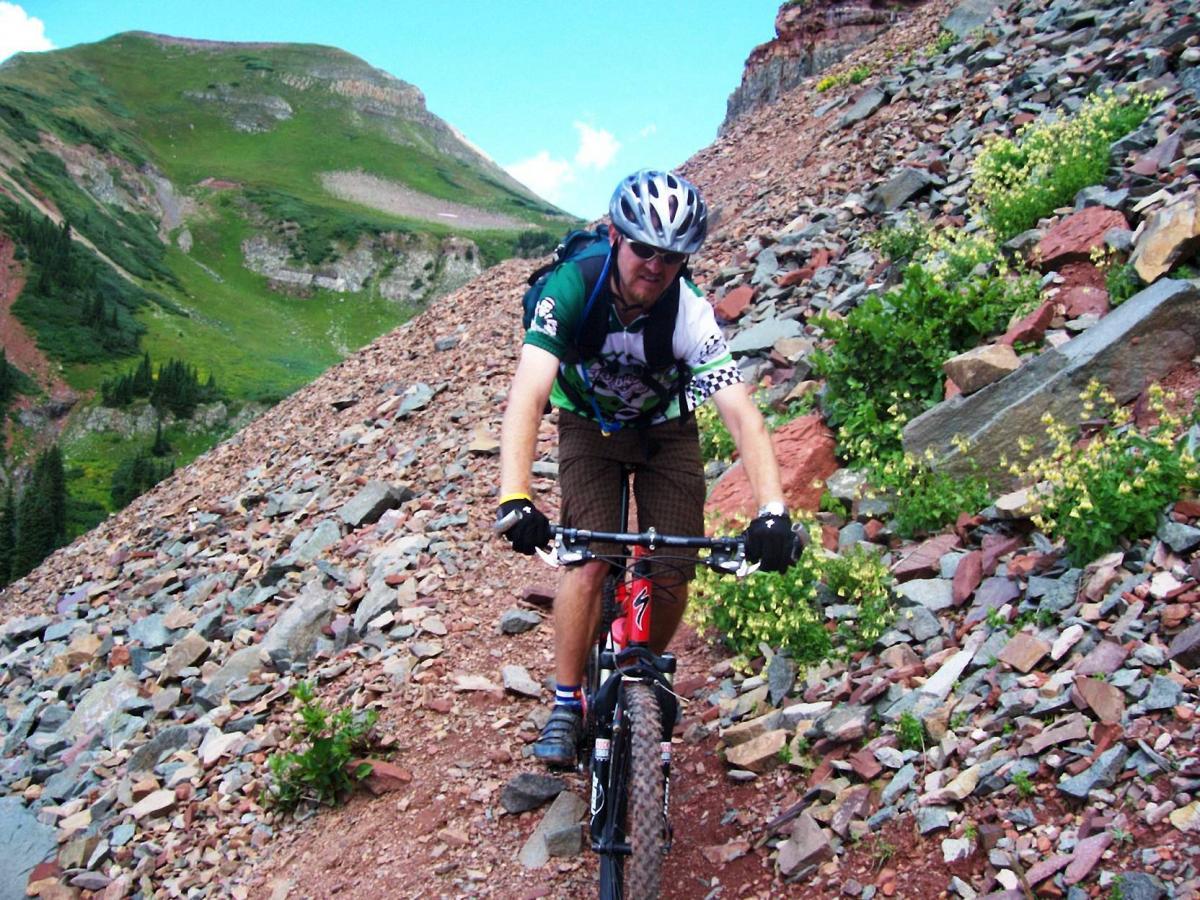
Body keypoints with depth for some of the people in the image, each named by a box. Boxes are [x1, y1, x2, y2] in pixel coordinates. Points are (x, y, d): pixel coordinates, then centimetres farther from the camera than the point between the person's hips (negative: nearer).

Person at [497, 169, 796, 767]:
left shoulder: (690, 313, -29)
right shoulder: (573, 288, -31)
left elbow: (741, 414, -38)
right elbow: (529, 393, -42)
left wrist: (772, 511, -52)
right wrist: (514, 499, -56)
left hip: (666, 431, 1)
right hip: (589, 425, -1)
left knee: (672, 577, -8)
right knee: (590, 562, -20)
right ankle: (566, 706, -2)